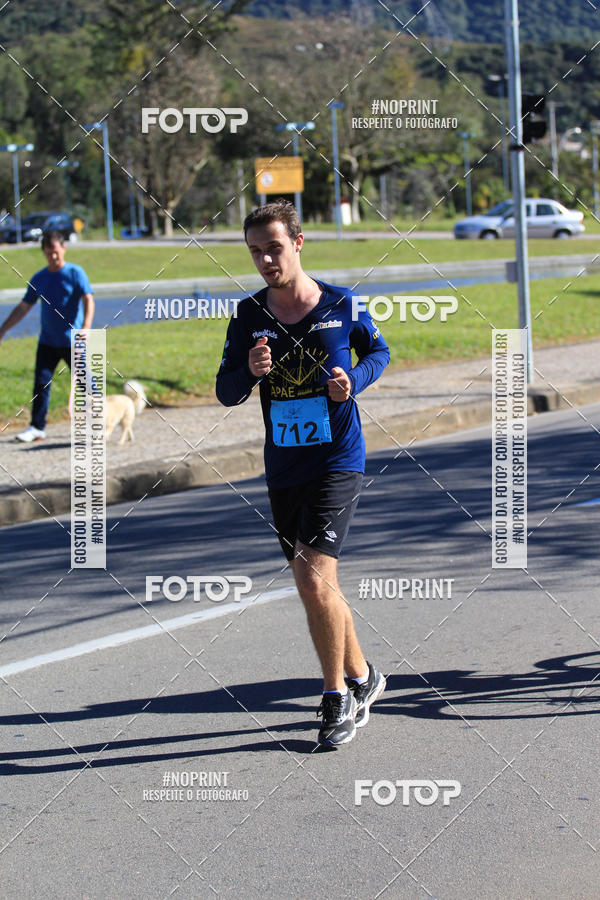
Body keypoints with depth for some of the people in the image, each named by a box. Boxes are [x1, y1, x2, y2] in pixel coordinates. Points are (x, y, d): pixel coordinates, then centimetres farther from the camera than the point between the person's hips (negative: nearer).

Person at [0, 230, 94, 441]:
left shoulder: (75, 273, -5)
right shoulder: (39, 279, 9)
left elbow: (88, 301, -15)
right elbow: (23, 308, 16)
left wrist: (86, 327, -32)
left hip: (72, 341, -4)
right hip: (47, 342, 4)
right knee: (41, 383, -1)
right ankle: (37, 428, 2)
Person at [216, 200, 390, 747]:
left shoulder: (341, 305, -5)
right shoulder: (249, 317, 2)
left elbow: (378, 352, 12)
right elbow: (227, 393, 4)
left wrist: (353, 381, -9)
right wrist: (250, 371, -19)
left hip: (337, 460, -4)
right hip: (283, 469, 5)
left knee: (314, 578, -16)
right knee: (315, 587, 12)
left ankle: (338, 697, -1)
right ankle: (362, 679, 33)